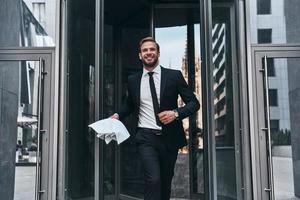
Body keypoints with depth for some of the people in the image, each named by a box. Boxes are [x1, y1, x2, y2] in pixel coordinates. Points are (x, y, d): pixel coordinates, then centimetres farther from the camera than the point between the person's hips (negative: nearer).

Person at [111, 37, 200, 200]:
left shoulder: (174, 75, -1)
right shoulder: (133, 80, 6)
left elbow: (194, 102, -1)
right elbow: (129, 105, 23)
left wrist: (176, 113, -17)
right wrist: (118, 115, 4)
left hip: (169, 137, 1)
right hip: (146, 137, 0)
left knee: (166, 182, 15)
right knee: (153, 179, -18)